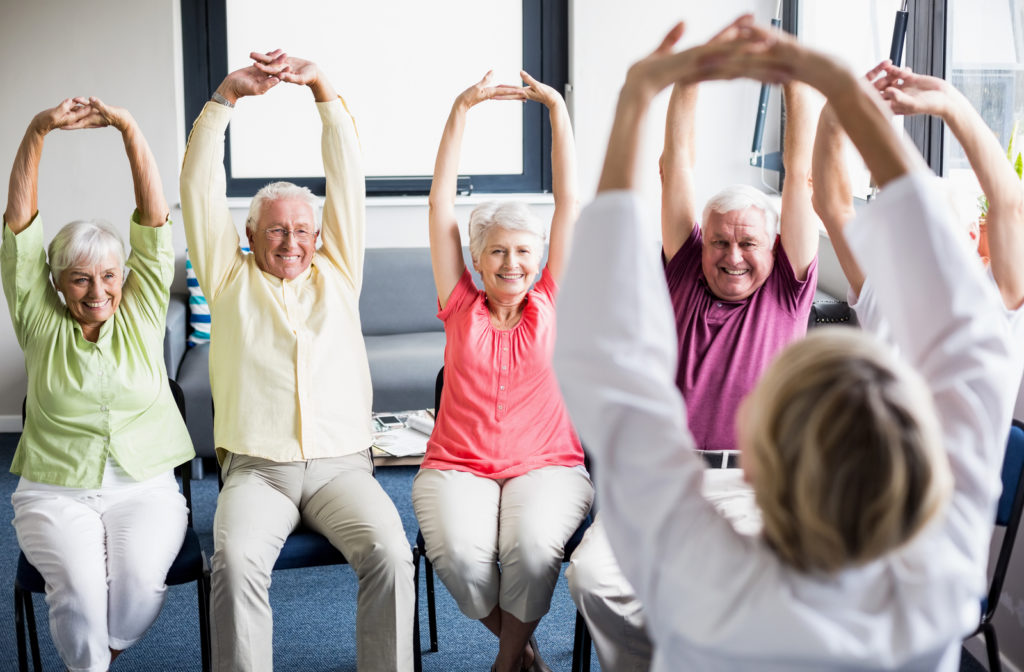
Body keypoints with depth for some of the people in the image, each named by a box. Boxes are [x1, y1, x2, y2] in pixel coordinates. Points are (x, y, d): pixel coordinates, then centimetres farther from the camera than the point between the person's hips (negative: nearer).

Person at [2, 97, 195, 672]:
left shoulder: (141, 313, 6)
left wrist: (129, 128, -14)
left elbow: (155, 217, -4)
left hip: (144, 488, 0)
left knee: (141, 578, -27)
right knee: (79, 583, -27)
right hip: (55, 492, 0)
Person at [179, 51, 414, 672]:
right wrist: (227, 95, 0)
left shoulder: (337, 274, 17)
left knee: (390, 552, -27)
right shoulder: (231, 279, 15)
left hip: (342, 464, 1)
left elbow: (348, 178, 9)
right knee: (237, 559, -30)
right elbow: (199, 185, 7)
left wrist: (323, 87, 0)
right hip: (256, 468, 0)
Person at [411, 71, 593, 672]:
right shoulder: (461, 307, 7)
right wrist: (461, 112, -1)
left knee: (532, 544, -31)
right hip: (457, 466, 1)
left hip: (547, 465, 0)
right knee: (459, 552, -29)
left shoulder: (551, 306, 6)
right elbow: (442, 203, 3)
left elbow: (569, 202, 3)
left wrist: (559, 109, 0)